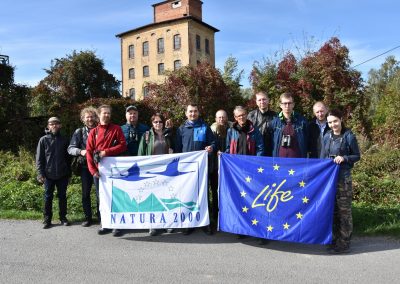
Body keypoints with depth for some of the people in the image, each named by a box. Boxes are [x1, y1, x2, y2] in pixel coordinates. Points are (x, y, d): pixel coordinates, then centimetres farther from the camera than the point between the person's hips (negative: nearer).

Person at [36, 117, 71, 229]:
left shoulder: (64, 140, 4)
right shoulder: (43, 140, 0)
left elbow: (68, 157, 8)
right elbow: (39, 158, -1)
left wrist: (69, 172, 6)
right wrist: (40, 174, -8)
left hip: (62, 174, 1)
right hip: (49, 174, -1)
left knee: (62, 196, 10)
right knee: (48, 197, 8)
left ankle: (63, 217, 21)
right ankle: (47, 219, 18)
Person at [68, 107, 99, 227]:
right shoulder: (79, 132, 3)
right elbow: (70, 148, 0)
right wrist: (80, 151, -18)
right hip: (85, 166, 1)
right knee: (85, 193, 9)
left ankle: (101, 215, 20)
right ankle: (88, 217, 21)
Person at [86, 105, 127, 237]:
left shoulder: (116, 129, 4)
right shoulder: (93, 132, 9)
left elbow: (123, 145, -5)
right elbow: (89, 151, 4)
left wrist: (107, 152, -15)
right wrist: (93, 170, -7)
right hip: (98, 170, 3)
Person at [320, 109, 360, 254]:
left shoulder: (349, 136, -7)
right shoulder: (327, 136, 6)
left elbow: (357, 156, -2)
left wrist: (344, 158, -20)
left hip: (343, 178, -5)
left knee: (344, 210, 1)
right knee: (332, 209, 12)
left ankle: (344, 243, 12)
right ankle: (335, 240, 26)